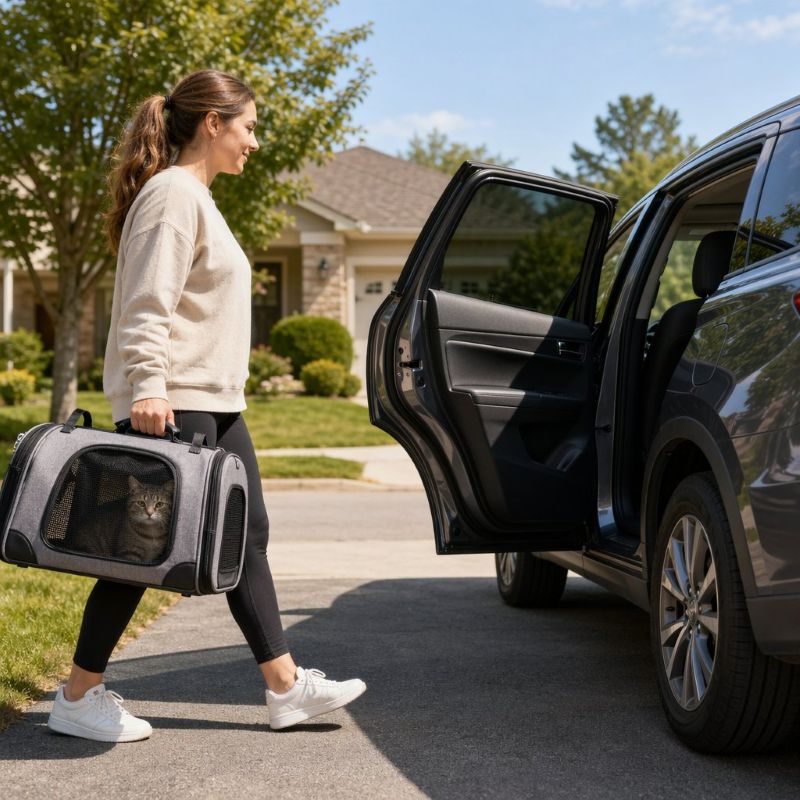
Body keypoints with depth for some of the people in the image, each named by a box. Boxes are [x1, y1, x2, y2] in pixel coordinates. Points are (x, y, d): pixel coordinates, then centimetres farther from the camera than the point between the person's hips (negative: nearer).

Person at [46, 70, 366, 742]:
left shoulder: (197, 198, 20)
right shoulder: (173, 194, -11)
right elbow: (147, 304, -21)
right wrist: (146, 387, -29)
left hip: (215, 403, 11)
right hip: (173, 404, -11)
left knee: (247, 535, 9)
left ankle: (286, 686, 15)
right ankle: (78, 697, 6)